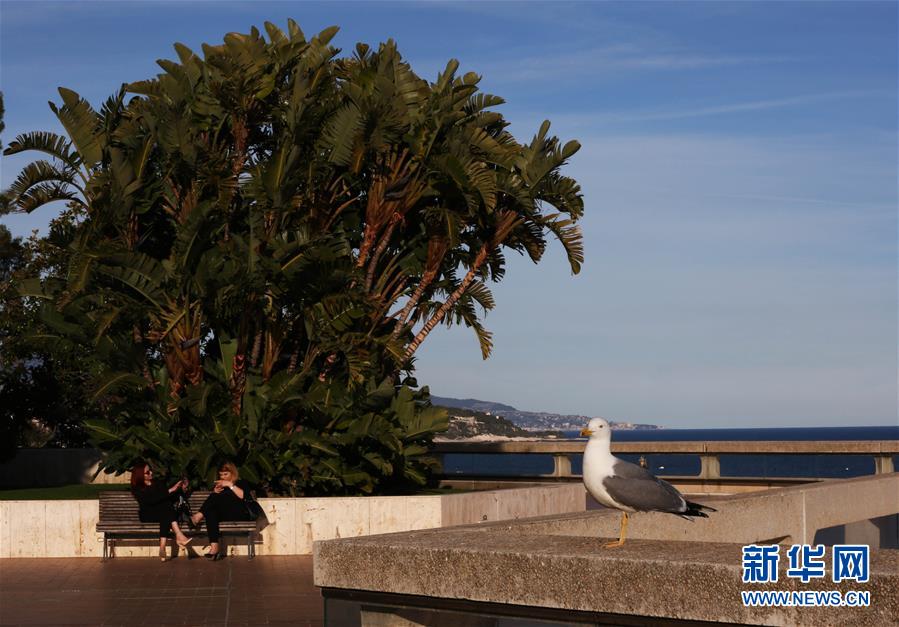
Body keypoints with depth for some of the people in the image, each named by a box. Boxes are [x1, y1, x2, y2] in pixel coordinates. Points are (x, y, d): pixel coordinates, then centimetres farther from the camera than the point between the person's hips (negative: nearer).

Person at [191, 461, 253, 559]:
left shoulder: (241, 483, 15)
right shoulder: (218, 485, 27)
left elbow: (244, 496, -6)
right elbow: (210, 502, 21)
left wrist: (230, 485, -8)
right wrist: (214, 492, 4)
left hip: (240, 515, -3)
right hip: (222, 515, 3)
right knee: (210, 512, -33)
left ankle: (198, 516, -32)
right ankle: (214, 548, -45)